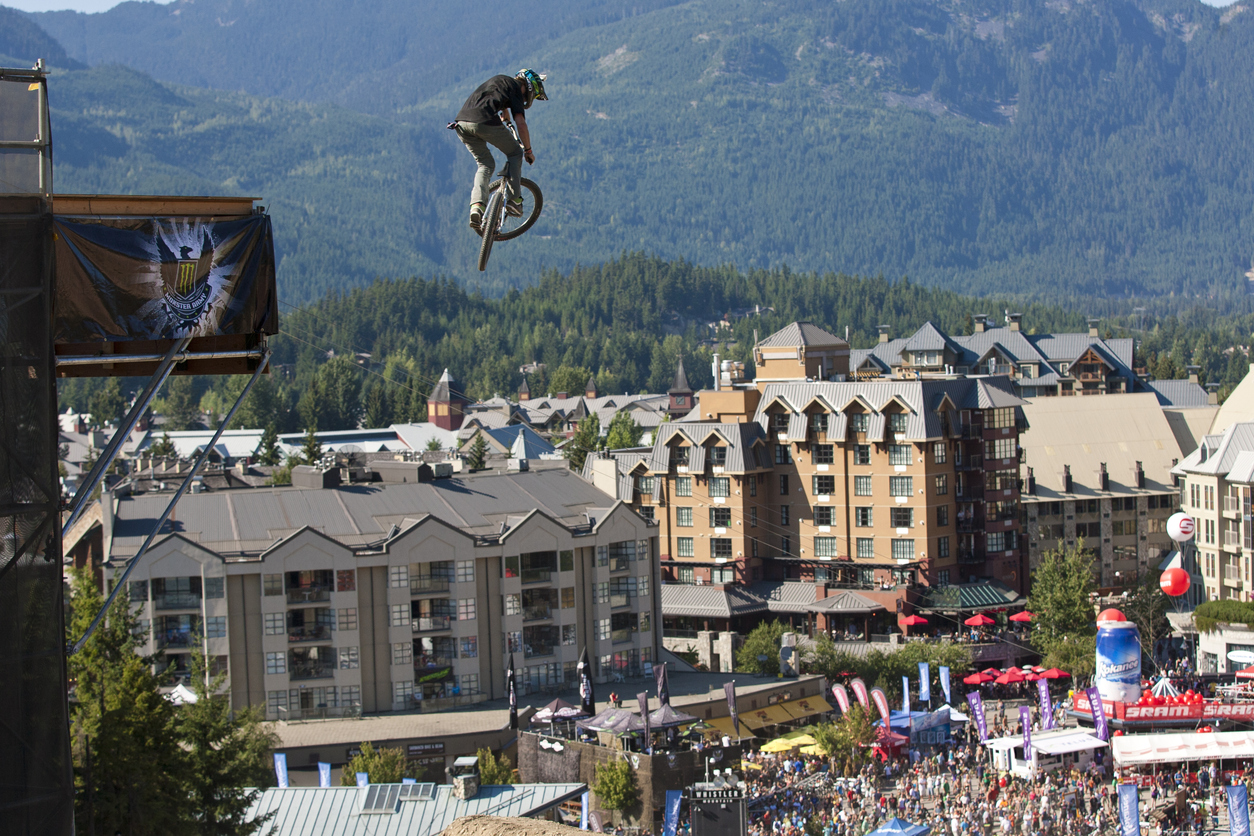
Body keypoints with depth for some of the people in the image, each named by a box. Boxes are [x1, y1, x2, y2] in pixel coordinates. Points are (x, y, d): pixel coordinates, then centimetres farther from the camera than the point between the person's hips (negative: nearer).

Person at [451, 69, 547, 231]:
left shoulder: (499, 80, 31)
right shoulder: (516, 89, 8)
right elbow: (521, 123, -1)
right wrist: (528, 150, 11)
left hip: (461, 122, 7)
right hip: (484, 121, -7)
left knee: (486, 165, 18)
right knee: (515, 153, 15)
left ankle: (476, 206, -3)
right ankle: (513, 199, 8)